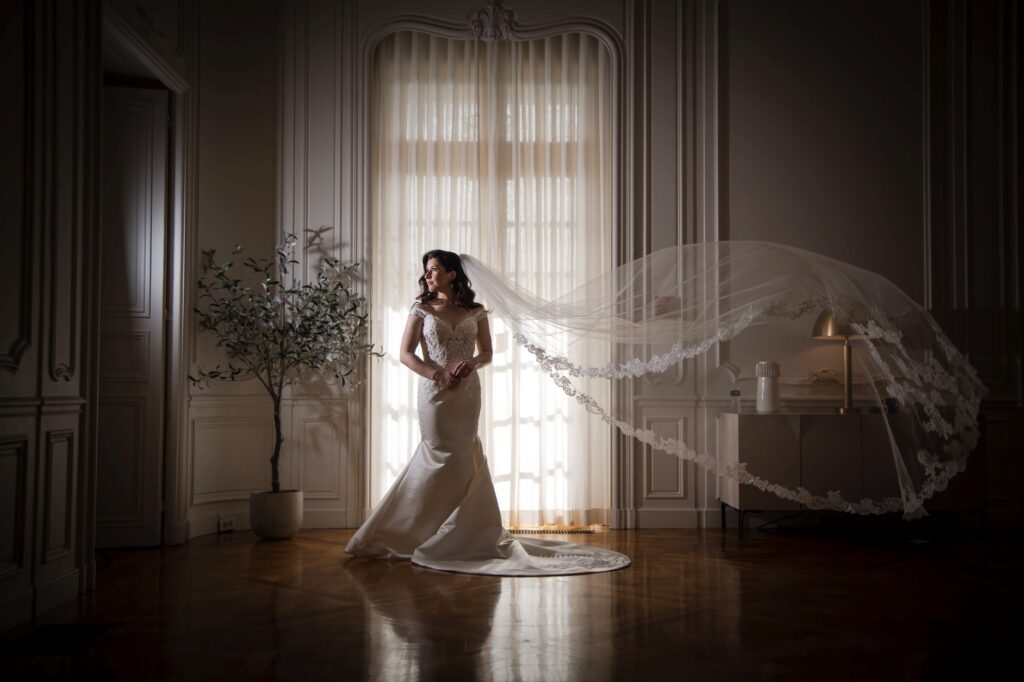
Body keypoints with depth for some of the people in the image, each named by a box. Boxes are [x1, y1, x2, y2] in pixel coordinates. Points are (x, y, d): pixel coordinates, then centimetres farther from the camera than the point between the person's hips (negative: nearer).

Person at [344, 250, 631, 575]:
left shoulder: (475, 312, 7)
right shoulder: (422, 310, 3)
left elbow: (486, 354, 9)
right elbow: (406, 354, -3)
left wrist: (471, 363, -14)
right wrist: (437, 375, -15)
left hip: (467, 393, 2)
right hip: (434, 393, -2)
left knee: (462, 460, 5)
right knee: (444, 459, -2)